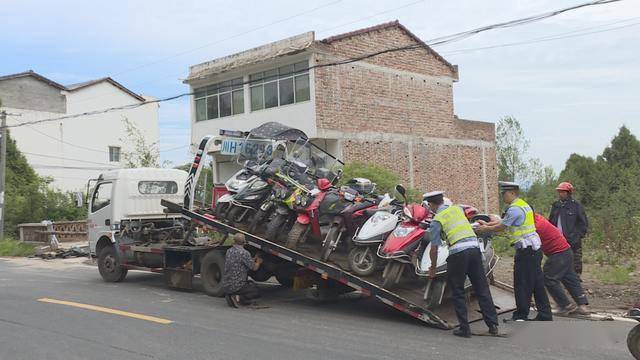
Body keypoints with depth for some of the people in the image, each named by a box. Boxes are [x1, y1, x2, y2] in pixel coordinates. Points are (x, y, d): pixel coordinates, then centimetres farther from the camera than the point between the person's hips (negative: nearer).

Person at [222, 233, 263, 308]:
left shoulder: (228, 251, 7)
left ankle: (230, 295, 8)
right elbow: (254, 268, -8)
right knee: (256, 292, 13)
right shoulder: (244, 253, -16)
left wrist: (254, 259, 27)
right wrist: (258, 262, 16)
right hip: (236, 286, -7)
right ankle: (238, 298, -11)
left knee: (251, 284, 31)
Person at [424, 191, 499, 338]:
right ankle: (493, 325, 10)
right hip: (474, 247, 5)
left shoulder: (436, 220, 1)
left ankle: (464, 328, 7)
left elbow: (434, 249, 0)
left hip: (458, 252, -5)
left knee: (458, 292, 7)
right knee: (482, 289, 10)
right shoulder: (457, 208, 17)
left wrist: (433, 268, 14)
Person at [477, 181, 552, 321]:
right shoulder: (523, 204, 17)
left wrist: (485, 229, 4)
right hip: (534, 248, 10)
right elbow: (503, 221, 23)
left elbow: (501, 226, -10)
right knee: (537, 283, 13)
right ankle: (545, 315, 17)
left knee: (522, 285, -2)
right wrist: (487, 224, 22)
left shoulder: (514, 209, -16)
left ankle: (521, 316, 4)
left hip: (525, 250, -10)